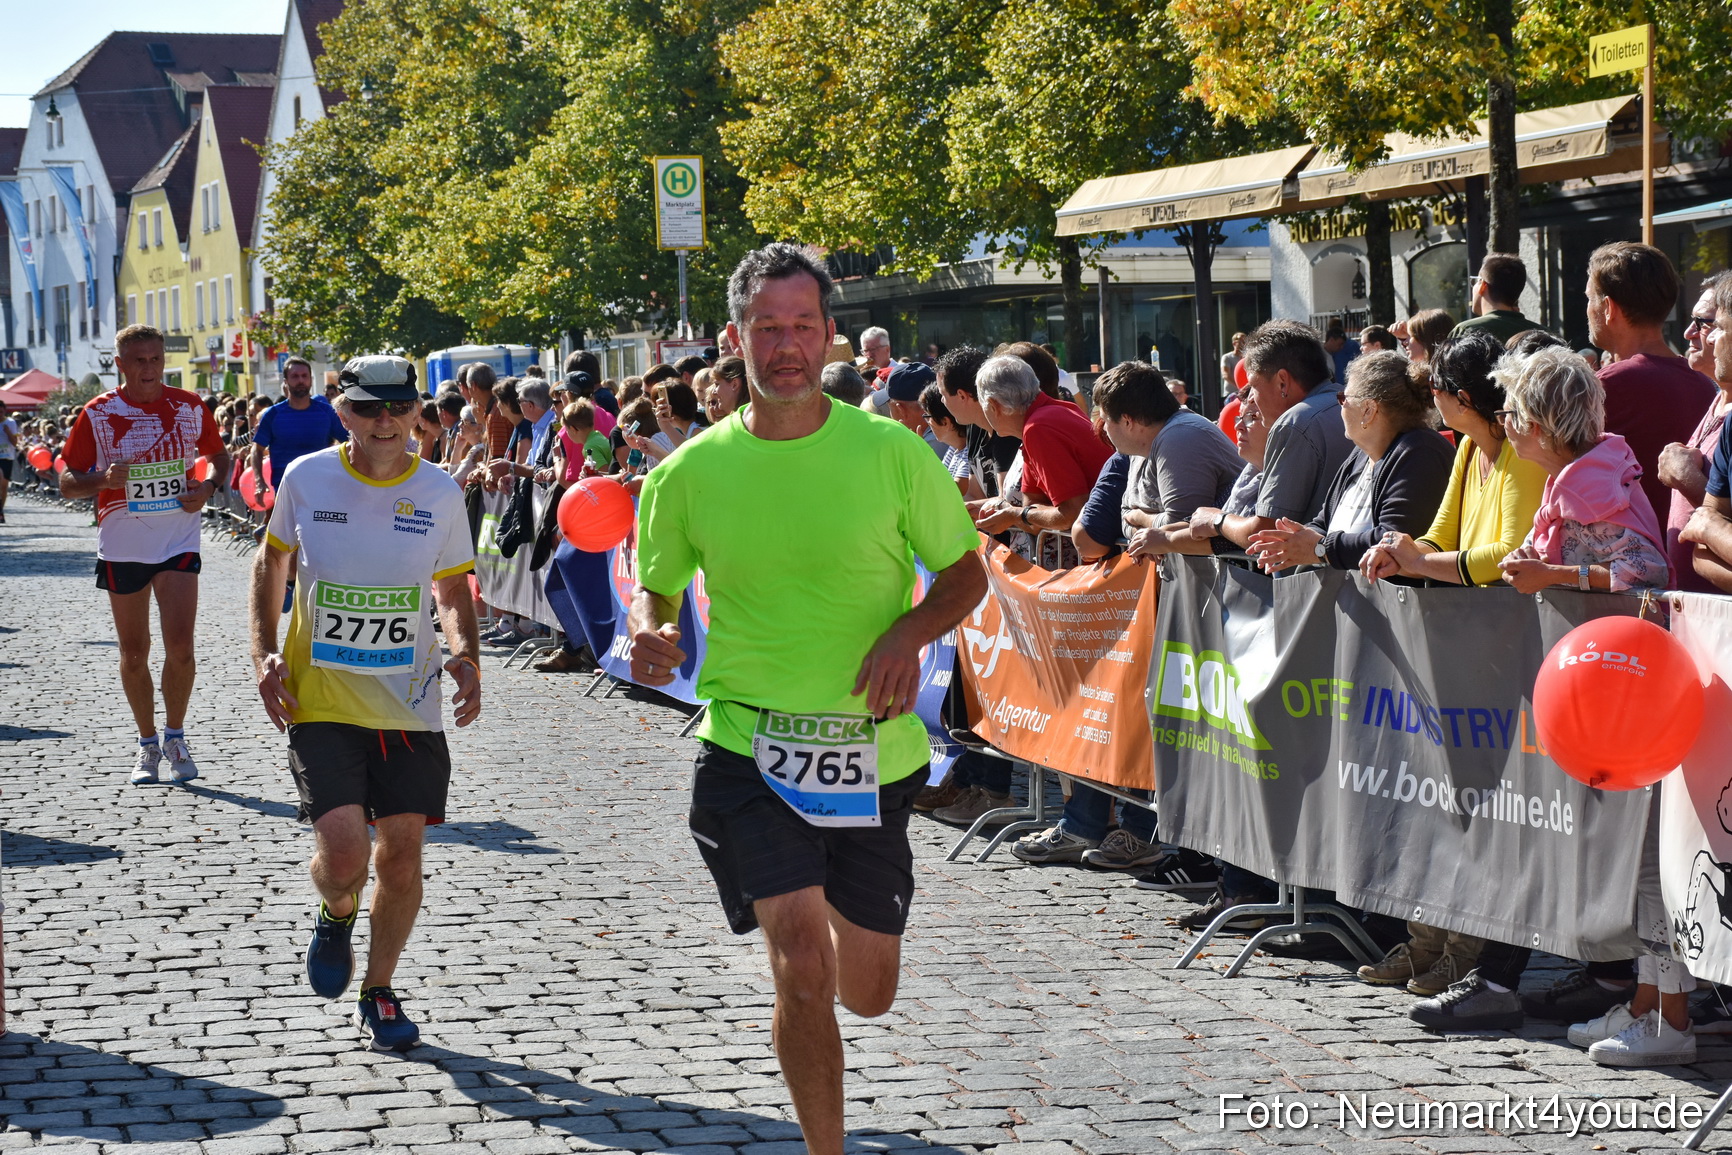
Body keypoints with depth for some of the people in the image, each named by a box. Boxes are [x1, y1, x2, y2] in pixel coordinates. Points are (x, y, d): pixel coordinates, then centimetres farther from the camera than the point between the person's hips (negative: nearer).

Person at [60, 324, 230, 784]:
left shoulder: (189, 407, 1)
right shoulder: (98, 414, -4)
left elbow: (220, 457, 16)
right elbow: (67, 483, -1)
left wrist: (207, 487, -5)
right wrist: (104, 479, -22)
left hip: (178, 543, 0)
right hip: (122, 547, 0)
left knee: (180, 647, -11)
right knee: (133, 654, 8)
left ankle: (175, 737, 9)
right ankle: (147, 745, 23)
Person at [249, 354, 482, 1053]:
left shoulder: (440, 494, -2)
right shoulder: (306, 479, -5)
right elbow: (271, 559, 12)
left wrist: (466, 655, -7)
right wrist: (264, 653, 1)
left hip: (410, 705, 2)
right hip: (319, 702, -2)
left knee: (402, 850, 3)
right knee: (343, 852, -15)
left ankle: (378, 995, 24)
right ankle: (336, 916, 23)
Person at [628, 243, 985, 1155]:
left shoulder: (891, 452, -5)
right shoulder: (691, 472, -3)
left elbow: (966, 572, 5)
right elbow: (654, 588, 11)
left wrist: (908, 633, -15)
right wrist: (648, 635, -12)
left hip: (871, 751, 1)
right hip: (747, 745, -1)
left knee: (866, 995, 13)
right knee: (802, 965, -18)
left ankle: (835, 900, 49)